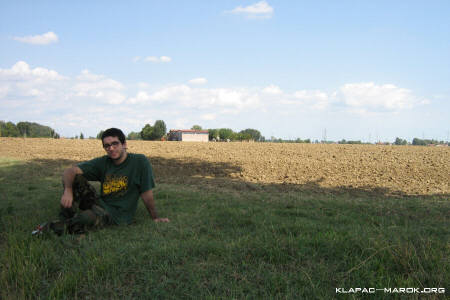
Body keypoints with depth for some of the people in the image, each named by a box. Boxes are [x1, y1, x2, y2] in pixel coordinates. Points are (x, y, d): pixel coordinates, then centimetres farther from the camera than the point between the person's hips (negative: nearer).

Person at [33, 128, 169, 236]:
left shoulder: (140, 162, -10)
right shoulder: (103, 162, 2)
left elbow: (147, 194, -7)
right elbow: (69, 171, -7)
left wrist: (155, 218, 0)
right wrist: (68, 190, -27)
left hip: (118, 215, -5)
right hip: (100, 203, 5)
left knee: (87, 218, -35)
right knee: (75, 177, -9)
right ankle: (67, 219, -9)